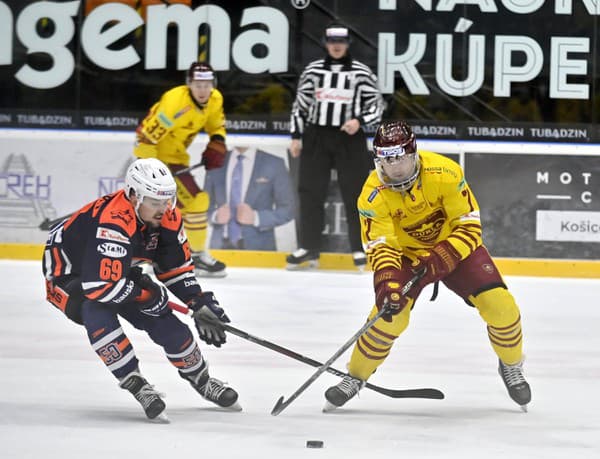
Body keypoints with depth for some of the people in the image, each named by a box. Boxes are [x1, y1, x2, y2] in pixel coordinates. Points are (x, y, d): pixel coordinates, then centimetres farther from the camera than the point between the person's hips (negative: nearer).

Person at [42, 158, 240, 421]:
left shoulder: (166, 217, -14)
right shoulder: (114, 223, -40)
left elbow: (177, 268, 2)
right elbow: (100, 286, -43)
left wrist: (201, 304, -7)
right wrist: (146, 294, -29)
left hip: (120, 272, 7)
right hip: (67, 271, -7)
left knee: (166, 323, -1)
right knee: (98, 313, -36)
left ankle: (200, 379, 24)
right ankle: (136, 385, -25)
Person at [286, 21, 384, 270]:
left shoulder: (361, 72, -1)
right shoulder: (313, 70, 6)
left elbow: (376, 106, 1)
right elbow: (300, 104, 12)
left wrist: (359, 121, -17)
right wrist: (296, 136, 7)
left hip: (350, 139, -2)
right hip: (316, 138, 2)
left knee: (355, 193, -2)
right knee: (310, 192, 2)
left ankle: (360, 249, 5)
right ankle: (309, 248, 9)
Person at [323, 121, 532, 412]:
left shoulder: (445, 173, -27)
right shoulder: (373, 195, -24)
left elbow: (469, 226, -22)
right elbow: (380, 247, -24)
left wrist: (439, 260, -33)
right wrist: (387, 284, -42)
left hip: (454, 247, 0)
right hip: (406, 254, 0)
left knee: (500, 305, -15)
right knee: (391, 314, -21)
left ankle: (511, 366, 15)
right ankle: (355, 377, 3)